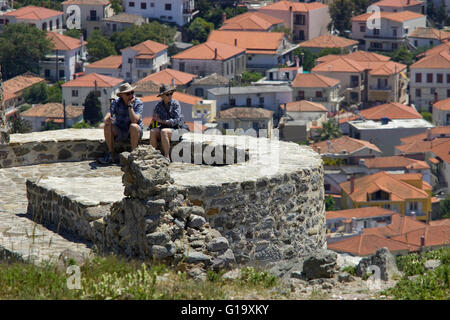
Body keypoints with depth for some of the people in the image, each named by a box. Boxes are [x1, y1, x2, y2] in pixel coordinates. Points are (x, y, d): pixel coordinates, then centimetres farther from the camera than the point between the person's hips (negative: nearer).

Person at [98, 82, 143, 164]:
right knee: (107, 126, -24)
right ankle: (110, 155, -19)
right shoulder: (116, 102, -6)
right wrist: (107, 120, -42)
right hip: (120, 132, 2)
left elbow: (134, 120, -27)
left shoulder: (138, 103, -13)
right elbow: (106, 117, -18)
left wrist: (130, 105, -28)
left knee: (134, 126, -35)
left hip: (135, 133, -2)